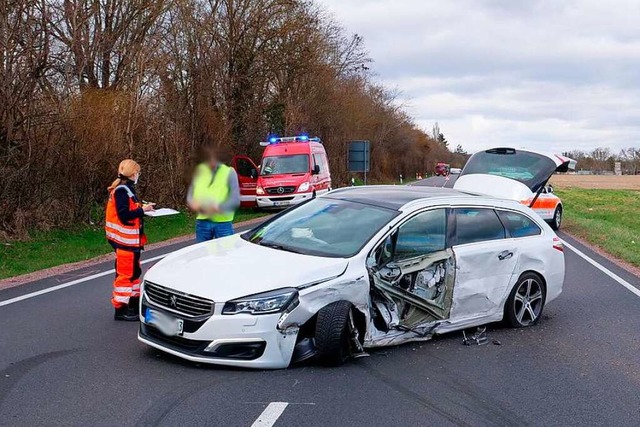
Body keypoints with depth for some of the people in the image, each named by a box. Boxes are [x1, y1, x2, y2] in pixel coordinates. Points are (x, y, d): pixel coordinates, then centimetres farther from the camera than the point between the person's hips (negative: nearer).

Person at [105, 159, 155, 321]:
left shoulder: (127, 189, 14)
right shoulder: (121, 190, -17)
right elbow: (124, 215, -23)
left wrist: (141, 209, 4)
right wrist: (142, 210, -18)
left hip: (131, 240, 11)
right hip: (125, 240, -11)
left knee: (134, 271, 18)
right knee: (125, 273, -4)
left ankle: (134, 304, 29)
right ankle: (120, 309, 2)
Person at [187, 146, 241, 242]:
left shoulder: (229, 172, -4)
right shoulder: (200, 171, 6)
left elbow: (235, 200, -9)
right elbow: (190, 195, 10)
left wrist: (218, 207, -23)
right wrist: (193, 203, -12)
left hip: (223, 223, -3)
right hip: (202, 222, 3)